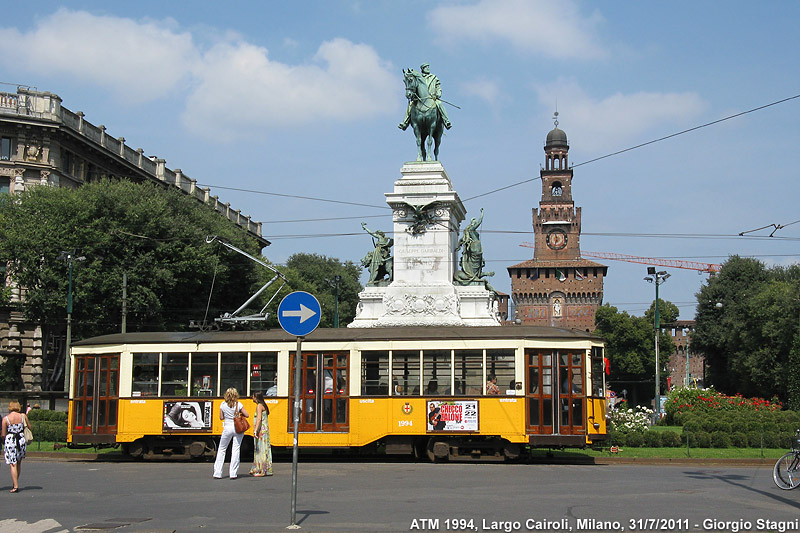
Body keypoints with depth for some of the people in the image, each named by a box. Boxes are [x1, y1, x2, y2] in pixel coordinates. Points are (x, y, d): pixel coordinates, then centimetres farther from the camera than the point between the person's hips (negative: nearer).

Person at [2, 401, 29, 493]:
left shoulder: (5, 419, -6)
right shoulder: (23, 416, 0)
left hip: (10, 441, -3)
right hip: (21, 440, 3)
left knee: (13, 465, 0)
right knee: (19, 463, 18)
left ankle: (15, 486, -5)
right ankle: (15, 483, 24)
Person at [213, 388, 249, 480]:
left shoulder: (223, 405, -2)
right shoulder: (238, 404, -6)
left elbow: (221, 417, 4)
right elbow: (247, 415, -6)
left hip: (227, 428, 1)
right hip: (237, 427, -1)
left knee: (221, 450, 11)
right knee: (236, 450, 3)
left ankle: (217, 473, 8)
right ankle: (233, 473, 0)